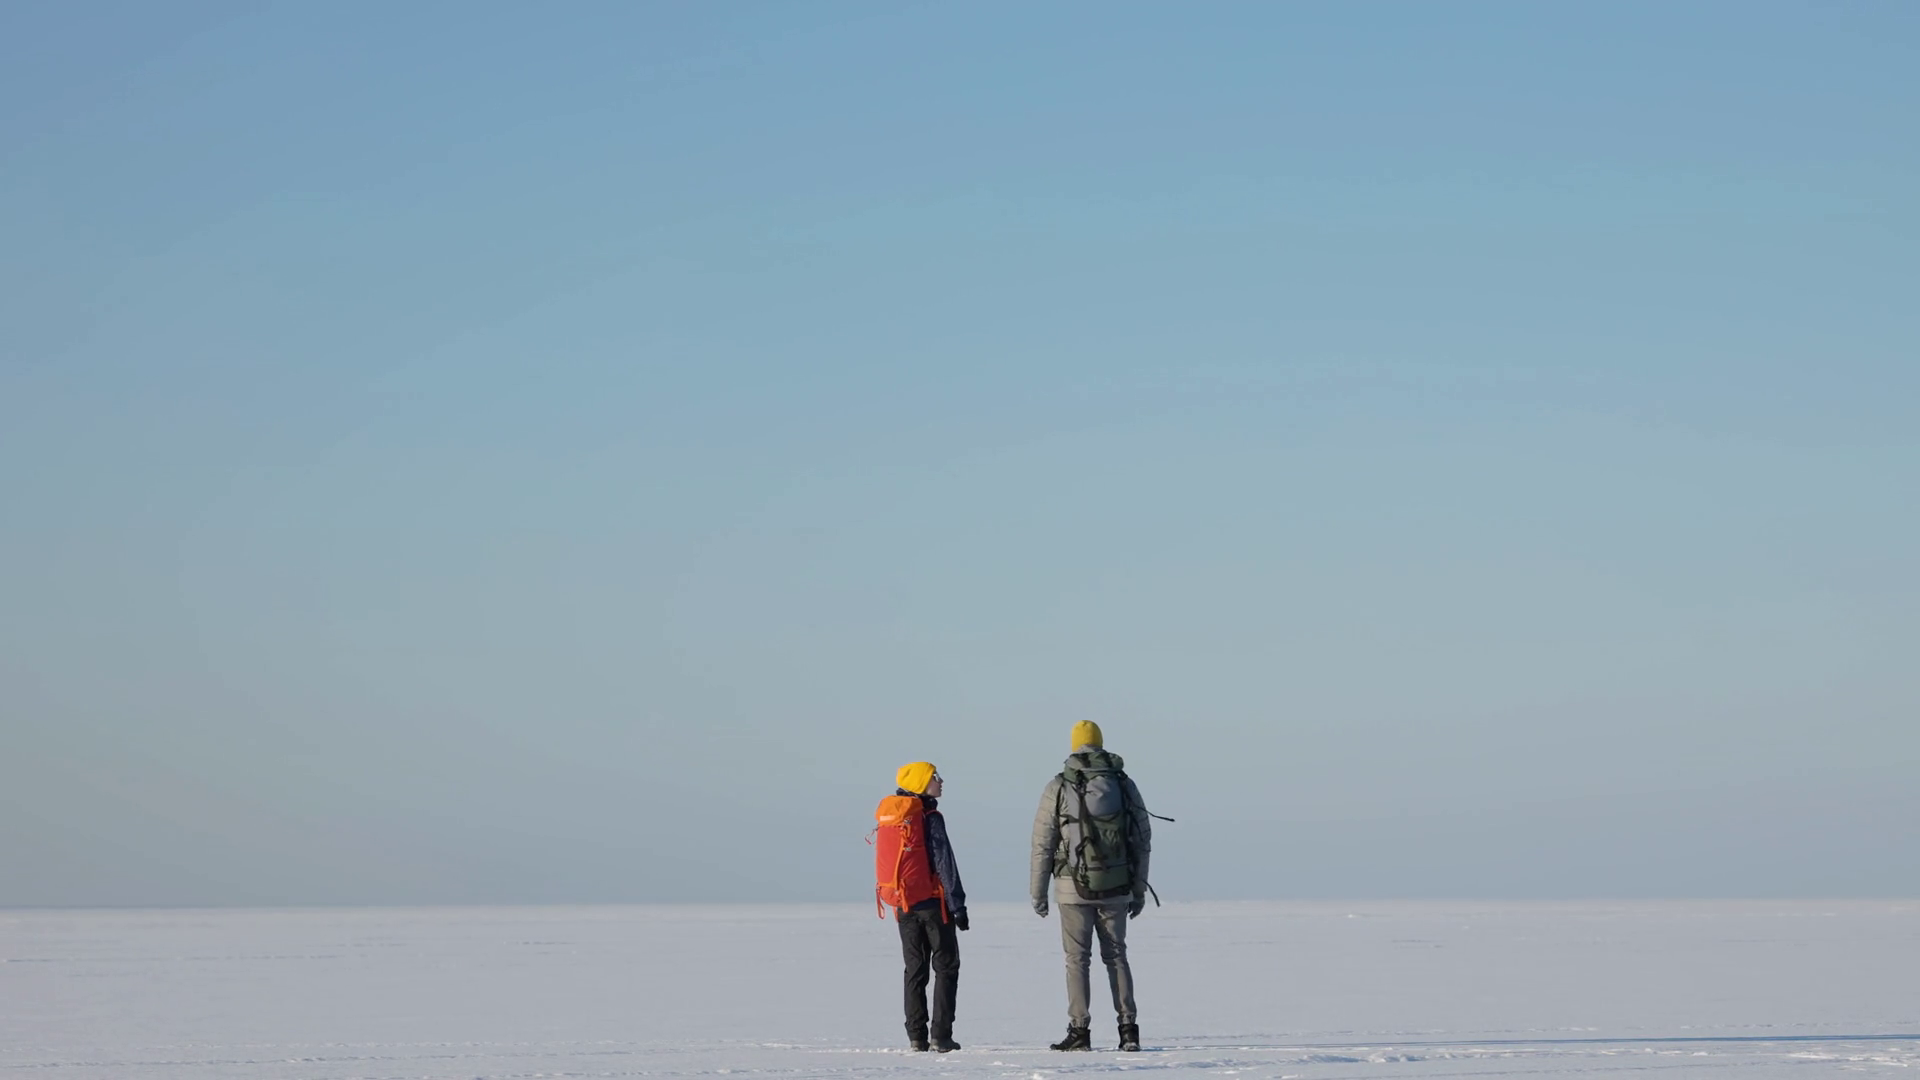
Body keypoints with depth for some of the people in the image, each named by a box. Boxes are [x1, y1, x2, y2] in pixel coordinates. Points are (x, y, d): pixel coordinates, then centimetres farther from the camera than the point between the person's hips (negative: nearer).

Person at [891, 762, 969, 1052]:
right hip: (933, 903, -6)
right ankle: (941, 1035, -4)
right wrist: (957, 905, -11)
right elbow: (944, 864, -15)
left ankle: (916, 1036, 6)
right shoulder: (930, 818, -13)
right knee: (946, 967, 2)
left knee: (915, 970, 10)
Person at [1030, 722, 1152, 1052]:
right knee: (1116, 956, 11)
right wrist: (1139, 891, 13)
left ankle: (1079, 1032, 0)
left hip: (1074, 888, -2)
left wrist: (1038, 892, 4)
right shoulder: (1125, 786, 4)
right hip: (1115, 889, 2)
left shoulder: (1058, 788, -4)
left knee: (1077, 959, 3)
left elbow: (1042, 845, -3)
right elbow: (1142, 842, 6)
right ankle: (1128, 1029, 5)